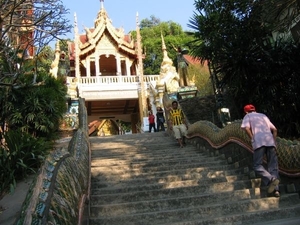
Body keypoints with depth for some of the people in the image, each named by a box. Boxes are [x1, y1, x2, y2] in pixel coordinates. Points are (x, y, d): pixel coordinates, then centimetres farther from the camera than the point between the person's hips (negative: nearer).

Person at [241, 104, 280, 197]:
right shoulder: (263, 115, 31)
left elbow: (246, 128, -3)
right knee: (273, 166, 5)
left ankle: (271, 179, -25)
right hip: (270, 141, 5)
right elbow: (274, 129, 23)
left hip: (259, 142, -4)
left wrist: (252, 139, 5)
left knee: (257, 165, -2)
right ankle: (276, 189, -6)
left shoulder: (248, 116, 17)